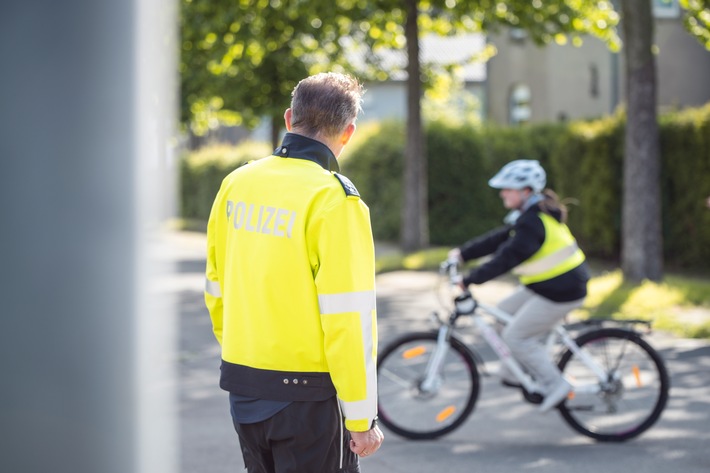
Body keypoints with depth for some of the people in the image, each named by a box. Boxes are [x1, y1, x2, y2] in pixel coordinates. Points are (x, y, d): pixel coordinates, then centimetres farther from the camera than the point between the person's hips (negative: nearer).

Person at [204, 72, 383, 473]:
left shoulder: (237, 185, 4)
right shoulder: (334, 200, -16)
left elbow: (217, 288, 12)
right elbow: (348, 318, -18)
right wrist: (361, 416, -12)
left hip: (242, 389, 7)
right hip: (306, 395, -6)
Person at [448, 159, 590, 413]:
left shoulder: (533, 223, -23)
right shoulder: (530, 215, 9)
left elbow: (506, 258, -29)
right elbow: (498, 239, 13)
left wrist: (469, 280, -27)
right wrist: (462, 253, 9)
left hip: (561, 292, -10)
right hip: (547, 284, 10)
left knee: (516, 335, -4)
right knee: (504, 311, 16)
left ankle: (554, 385, 2)